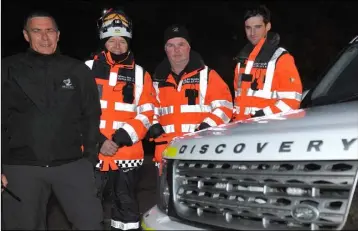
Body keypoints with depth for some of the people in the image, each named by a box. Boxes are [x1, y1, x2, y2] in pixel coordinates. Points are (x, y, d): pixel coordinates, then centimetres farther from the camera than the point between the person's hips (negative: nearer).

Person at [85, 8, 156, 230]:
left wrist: (121, 139, -12)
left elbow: (146, 114, 1)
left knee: (127, 208, 13)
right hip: (92, 154, 0)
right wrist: (98, 141, -11)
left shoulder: (140, 74, 7)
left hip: (128, 156, 1)